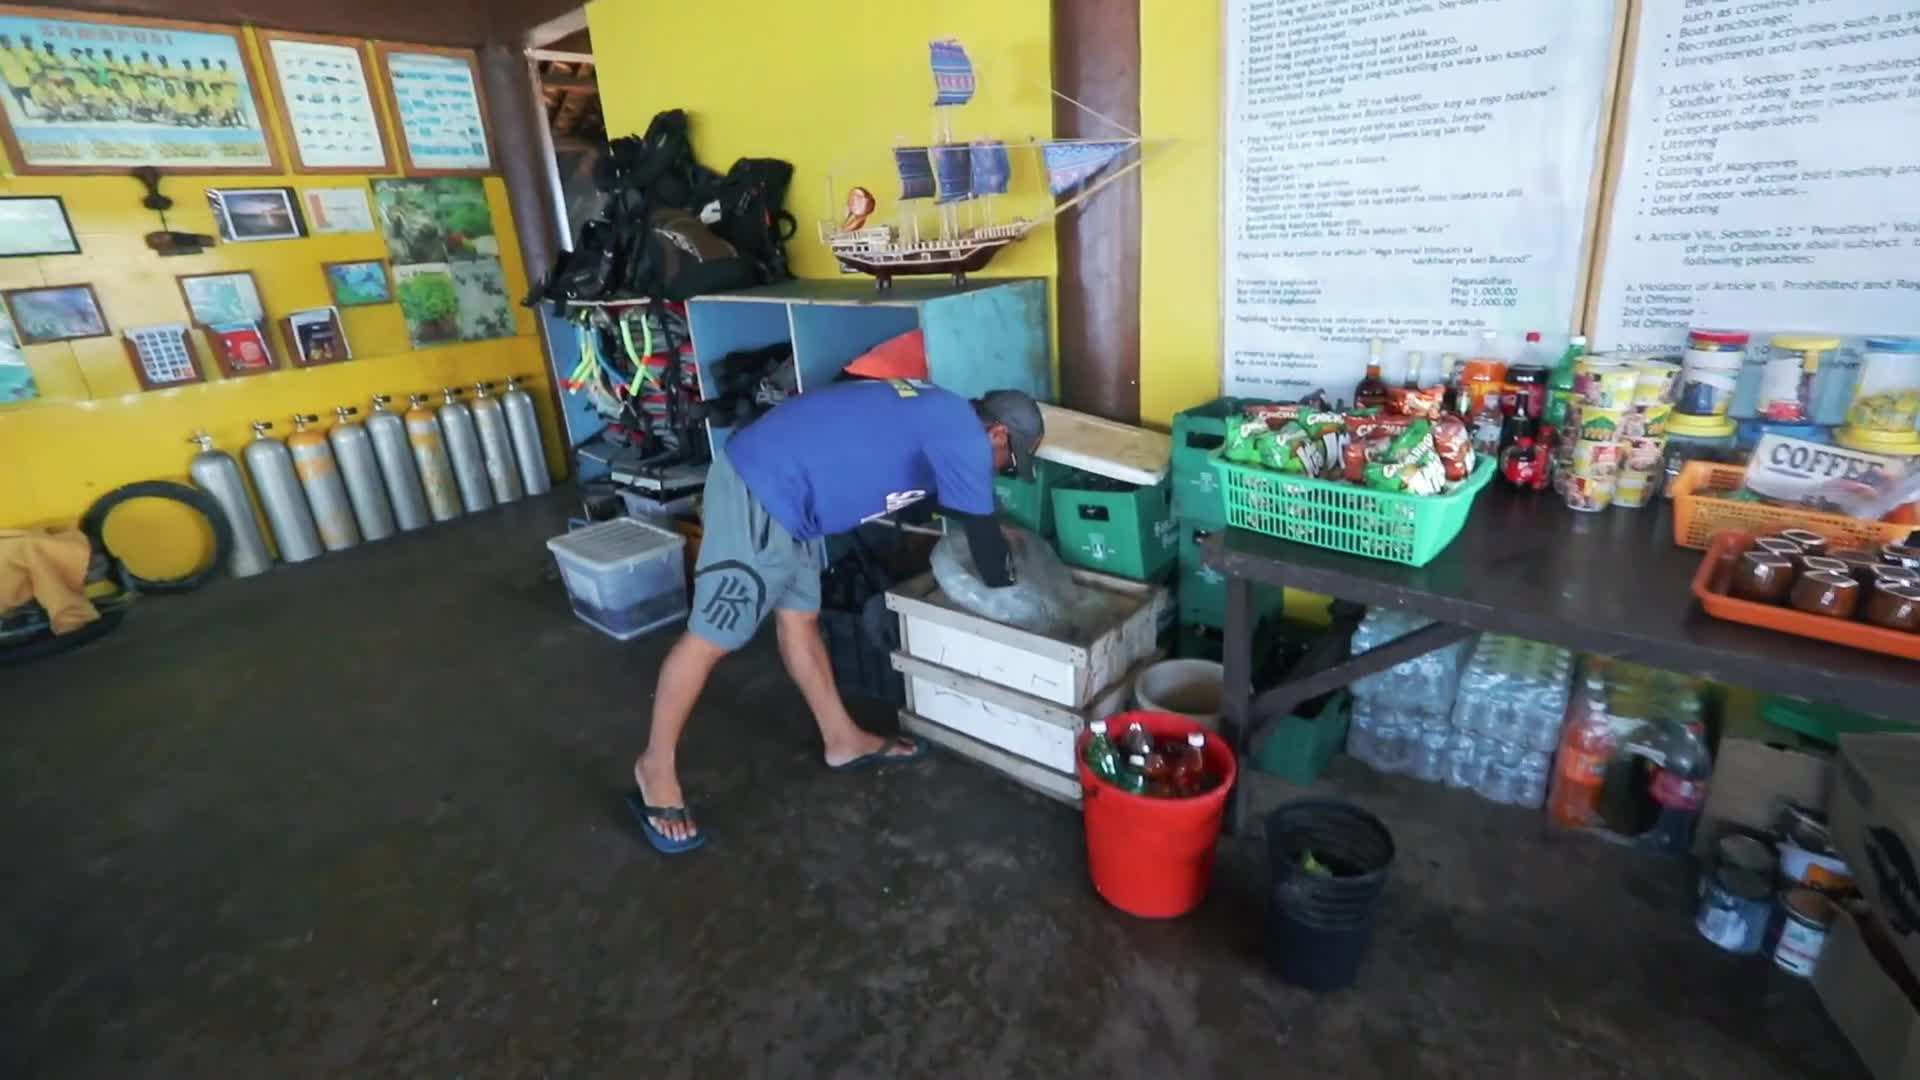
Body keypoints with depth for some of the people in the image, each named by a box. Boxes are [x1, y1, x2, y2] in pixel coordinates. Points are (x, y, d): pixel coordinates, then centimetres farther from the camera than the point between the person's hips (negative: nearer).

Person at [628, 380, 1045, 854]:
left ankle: (843, 740, 31)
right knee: (710, 640, 1)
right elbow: (982, 533, -5)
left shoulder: (937, 413, 18)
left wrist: (995, 535, 37)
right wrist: (1008, 589, 11)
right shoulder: (962, 432, -11)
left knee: (799, 619, 17)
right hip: (761, 494, -10)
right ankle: (655, 769, 18)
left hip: (772, 482, 10)